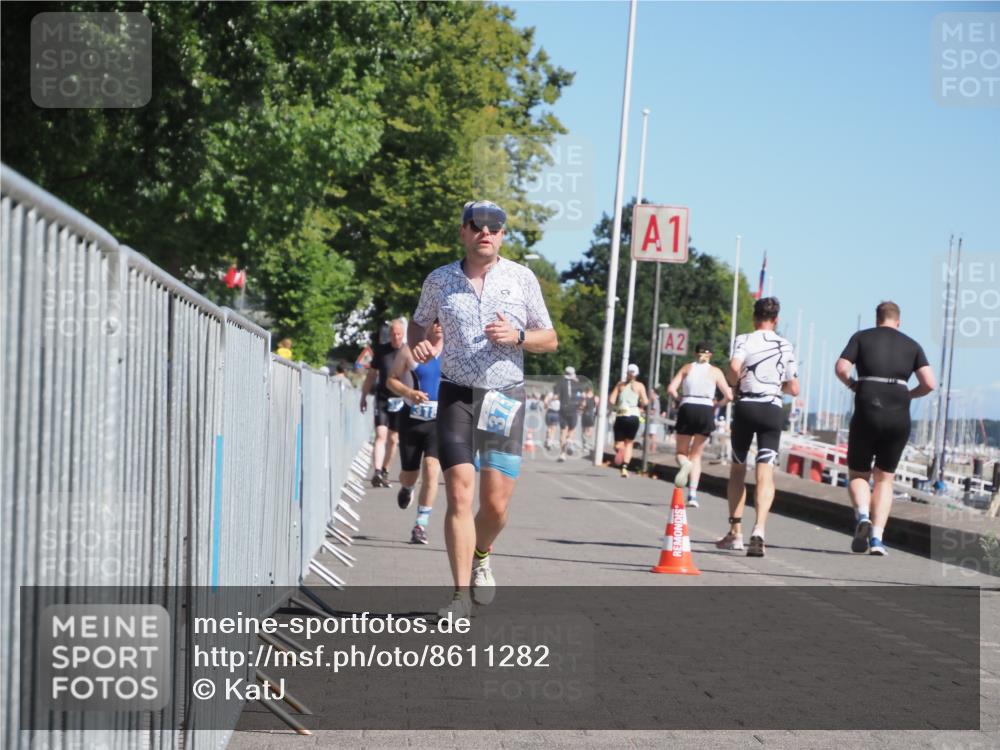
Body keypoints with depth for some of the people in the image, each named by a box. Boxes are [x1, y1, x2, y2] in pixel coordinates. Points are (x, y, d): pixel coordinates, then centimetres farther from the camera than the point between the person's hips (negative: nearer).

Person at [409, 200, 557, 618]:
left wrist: (517, 336, -11)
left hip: (505, 398, 0)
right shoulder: (439, 280, 7)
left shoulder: (522, 278, 5)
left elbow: (550, 340, 9)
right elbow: (419, 322, 22)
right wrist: (417, 344, -1)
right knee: (460, 494, -13)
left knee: (497, 504, -3)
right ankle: (461, 594, -10)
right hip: (457, 395, 0)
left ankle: (481, 556, 30)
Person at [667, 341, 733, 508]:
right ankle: (692, 494, -2)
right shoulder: (715, 372, 9)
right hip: (706, 411, 0)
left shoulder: (687, 368, 11)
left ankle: (684, 464, -26)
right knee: (696, 455, 12)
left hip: (687, 409, 0)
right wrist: (717, 404, 19)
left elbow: (671, 389, -2)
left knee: (682, 453, 12)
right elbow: (728, 396, 2)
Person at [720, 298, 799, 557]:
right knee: (765, 472, -6)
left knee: (737, 469, 16)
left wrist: (737, 383, 1)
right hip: (773, 409, 1)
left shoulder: (744, 340, 1)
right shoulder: (786, 346, 11)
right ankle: (758, 531, -26)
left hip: (745, 406, -1)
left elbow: (734, 366, -19)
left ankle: (735, 533, 19)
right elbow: (794, 389, 11)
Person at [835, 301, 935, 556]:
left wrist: (854, 386, 12)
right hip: (898, 418, 1)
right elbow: (929, 383, 0)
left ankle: (862, 515, -16)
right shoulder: (912, 345, 11)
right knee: (884, 479, 13)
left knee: (857, 475, 14)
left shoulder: (861, 337, 7)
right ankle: (877, 537, 0)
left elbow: (841, 368, -7)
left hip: (866, 414, -1)